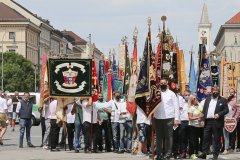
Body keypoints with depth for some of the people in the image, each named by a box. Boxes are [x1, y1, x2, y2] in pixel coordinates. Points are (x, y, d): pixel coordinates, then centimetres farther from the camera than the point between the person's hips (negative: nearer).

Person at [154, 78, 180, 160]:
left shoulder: (171, 94, 6)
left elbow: (176, 107, 2)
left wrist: (176, 119, -5)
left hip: (168, 118, -2)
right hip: (158, 118, 3)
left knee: (168, 137, -2)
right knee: (159, 137, 6)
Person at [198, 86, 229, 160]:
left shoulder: (223, 100, 5)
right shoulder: (207, 99, 17)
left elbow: (226, 110, -1)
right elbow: (204, 110, 14)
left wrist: (219, 114, -16)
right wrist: (202, 120, 4)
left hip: (217, 122, -4)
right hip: (207, 121, 4)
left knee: (217, 139, 0)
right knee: (206, 138, 2)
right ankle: (204, 153, 5)